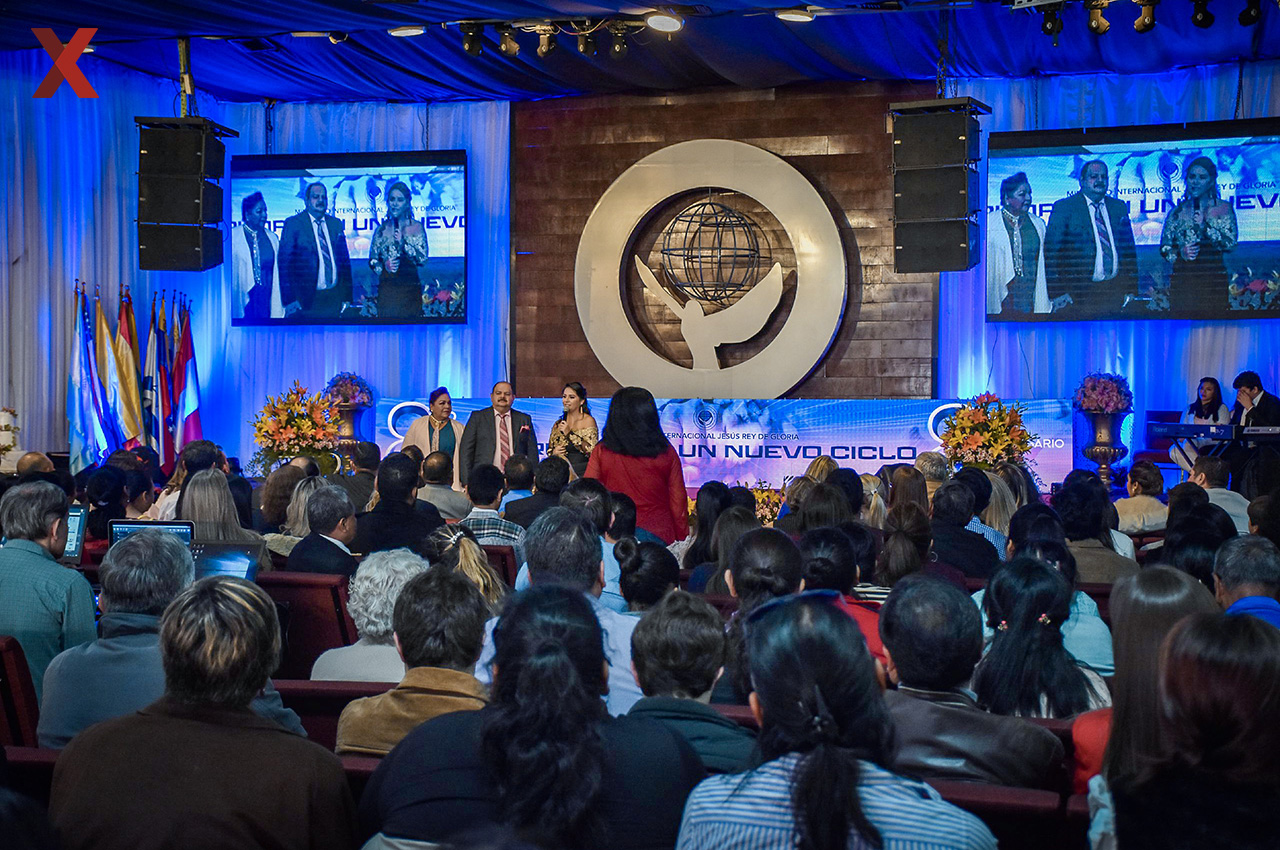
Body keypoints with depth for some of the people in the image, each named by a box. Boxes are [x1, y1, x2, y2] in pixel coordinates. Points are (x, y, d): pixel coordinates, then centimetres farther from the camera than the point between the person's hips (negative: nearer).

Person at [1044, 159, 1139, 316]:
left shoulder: (1119, 207, 14)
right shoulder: (1064, 207, -1)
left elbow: (1129, 249, 17)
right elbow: (1052, 252, -5)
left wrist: (1132, 289, 10)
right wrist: (1057, 294, -12)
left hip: (1116, 289, 4)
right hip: (1081, 292, -4)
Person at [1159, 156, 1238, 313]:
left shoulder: (1224, 208, 7)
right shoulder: (1177, 211, 11)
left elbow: (1231, 244, -3)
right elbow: (1164, 248, 11)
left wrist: (1205, 226, -12)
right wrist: (1180, 253, -9)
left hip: (1213, 279, -1)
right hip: (1182, 281, 1)